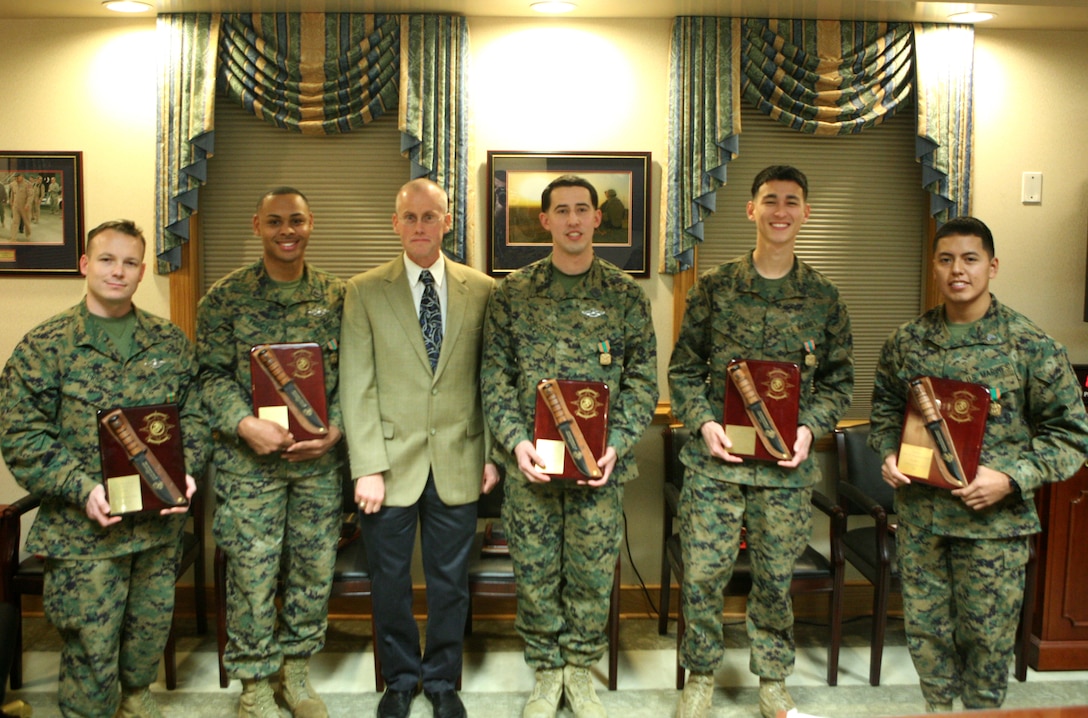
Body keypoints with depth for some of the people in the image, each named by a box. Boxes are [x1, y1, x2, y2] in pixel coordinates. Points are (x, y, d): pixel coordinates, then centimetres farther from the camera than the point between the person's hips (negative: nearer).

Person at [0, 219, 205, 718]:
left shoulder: (170, 341, 5)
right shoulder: (44, 345, -5)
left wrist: (185, 471, -9)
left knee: (153, 624, 19)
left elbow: (193, 415, 7)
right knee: (91, 643, 6)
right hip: (85, 527, -3)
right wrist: (82, 489, -19)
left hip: (161, 520, 4)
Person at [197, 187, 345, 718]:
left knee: (315, 568, 11)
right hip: (249, 459, -2)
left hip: (321, 458, 2)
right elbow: (213, 374, -2)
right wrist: (245, 424, -18)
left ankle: (297, 671, 32)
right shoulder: (226, 296, -1)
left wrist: (336, 428, -11)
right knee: (252, 573, 4)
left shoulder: (337, 296, 4)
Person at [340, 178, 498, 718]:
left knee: (451, 581, 12)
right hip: (391, 460, -1)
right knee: (390, 581, 12)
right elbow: (356, 386, -5)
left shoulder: (481, 290, 3)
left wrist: (493, 453, 1)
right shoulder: (364, 291, -1)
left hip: (458, 463, 1)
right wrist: (367, 468, -10)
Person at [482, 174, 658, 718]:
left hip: (600, 463, 0)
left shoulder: (624, 295, 2)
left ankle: (580, 671, 31)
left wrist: (615, 446, -12)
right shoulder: (513, 293, 2)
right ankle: (546, 673, 30)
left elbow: (641, 379, 1)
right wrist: (516, 441, -12)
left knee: (592, 572, 9)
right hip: (530, 462, 0)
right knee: (535, 572, 10)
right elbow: (495, 375, 1)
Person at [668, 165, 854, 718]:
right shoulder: (714, 288, 0)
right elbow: (683, 368, 4)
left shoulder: (822, 297, 4)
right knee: (702, 573, 4)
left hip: (787, 465, 1)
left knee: (775, 577, 12)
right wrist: (703, 422, -11)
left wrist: (810, 427, -8)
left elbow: (839, 380, 8)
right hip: (715, 459, -1)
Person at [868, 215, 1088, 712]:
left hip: (993, 518, -3)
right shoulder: (907, 342, 1)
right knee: (924, 626, 16)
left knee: (987, 633, 12)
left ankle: (981, 711, 36)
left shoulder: (1031, 346, -8)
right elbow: (885, 406, 16)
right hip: (919, 511, 3)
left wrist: (1010, 479, -17)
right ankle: (937, 709, 38)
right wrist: (888, 453, -3)